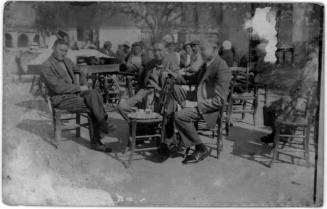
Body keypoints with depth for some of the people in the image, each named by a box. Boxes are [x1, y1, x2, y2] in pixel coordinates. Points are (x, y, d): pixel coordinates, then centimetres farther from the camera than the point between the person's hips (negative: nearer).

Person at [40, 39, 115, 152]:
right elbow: (58, 87, -19)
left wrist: (84, 85, 6)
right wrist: (79, 88, -16)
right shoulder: (46, 67, -10)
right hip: (62, 99, -7)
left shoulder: (67, 61, 14)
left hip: (76, 93, 7)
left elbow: (80, 73, 27)